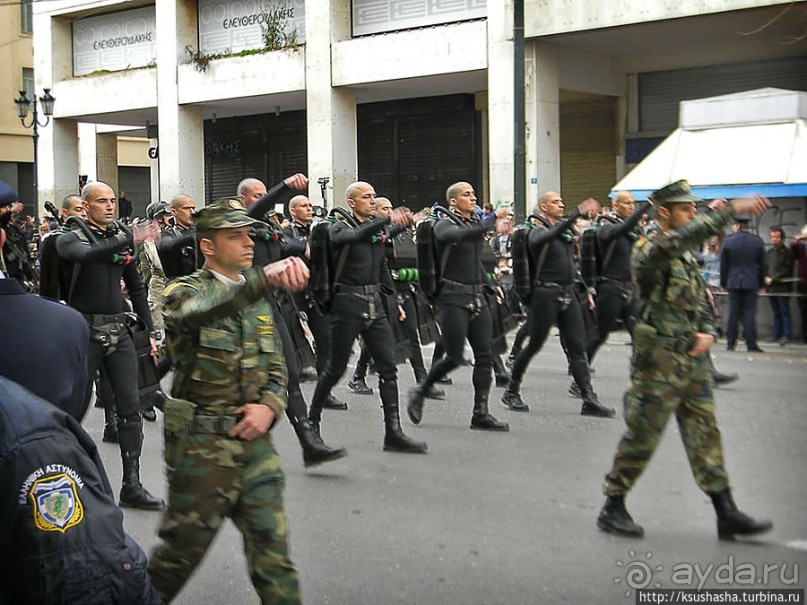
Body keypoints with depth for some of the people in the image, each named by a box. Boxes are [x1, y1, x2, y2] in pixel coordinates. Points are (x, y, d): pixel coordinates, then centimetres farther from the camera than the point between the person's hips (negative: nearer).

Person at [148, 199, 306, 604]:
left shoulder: (258, 300, 11)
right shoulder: (184, 292, -9)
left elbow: (276, 368, 15)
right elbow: (202, 309, -35)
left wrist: (269, 407, -8)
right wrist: (265, 277, -53)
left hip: (254, 441, 5)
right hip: (202, 446, -5)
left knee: (272, 550, 4)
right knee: (184, 548, 9)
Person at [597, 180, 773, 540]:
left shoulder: (688, 257, 14)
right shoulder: (649, 251, -13)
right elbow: (686, 236, -33)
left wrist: (707, 332, -2)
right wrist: (732, 209, -37)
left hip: (692, 360, 8)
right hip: (659, 360, -8)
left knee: (705, 433, 8)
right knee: (642, 435, -1)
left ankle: (726, 513, 11)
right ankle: (613, 508, 12)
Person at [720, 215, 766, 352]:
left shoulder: (728, 241, -3)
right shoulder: (757, 241, -1)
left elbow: (723, 264, 2)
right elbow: (762, 264, 4)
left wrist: (723, 283, 11)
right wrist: (761, 283, 13)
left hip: (733, 282, 0)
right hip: (751, 282, 0)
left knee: (733, 313, 6)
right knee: (749, 313, -1)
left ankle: (731, 343, 8)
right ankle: (751, 344, -4)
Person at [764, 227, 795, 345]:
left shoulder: (787, 252, -4)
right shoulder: (770, 252, 15)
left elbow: (786, 270, -10)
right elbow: (765, 267, 18)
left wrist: (773, 279, -13)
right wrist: (766, 277, -1)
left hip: (783, 287, -6)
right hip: (771, 287, 6)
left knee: (784, 312, -6)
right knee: (776, 312, 10)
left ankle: (787, 335, -6)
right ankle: (777, 335, 13)